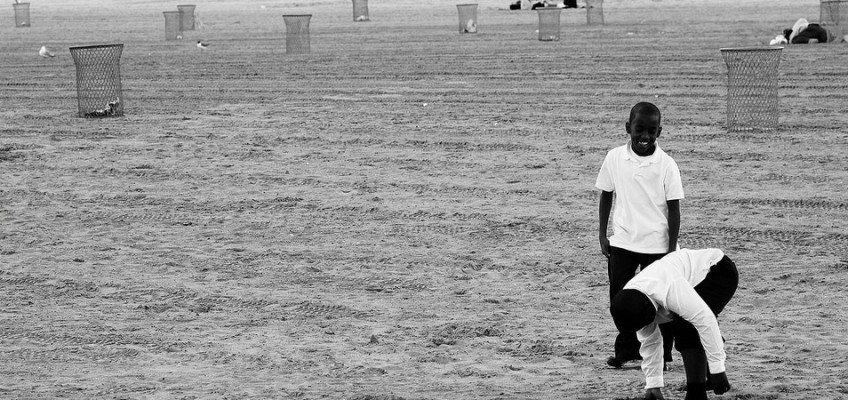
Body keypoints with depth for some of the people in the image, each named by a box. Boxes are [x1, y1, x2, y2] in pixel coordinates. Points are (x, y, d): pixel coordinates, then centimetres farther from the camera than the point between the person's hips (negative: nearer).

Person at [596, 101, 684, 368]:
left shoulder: (666, 165, -9)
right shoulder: (615, 158, -1)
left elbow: (673, 208, -6)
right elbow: (606, 196, 8)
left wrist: (672, 248, -8)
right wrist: (602, 234, 5)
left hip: (655, 244, -3)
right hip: (621, 242, 3)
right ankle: (626, 350, 20)